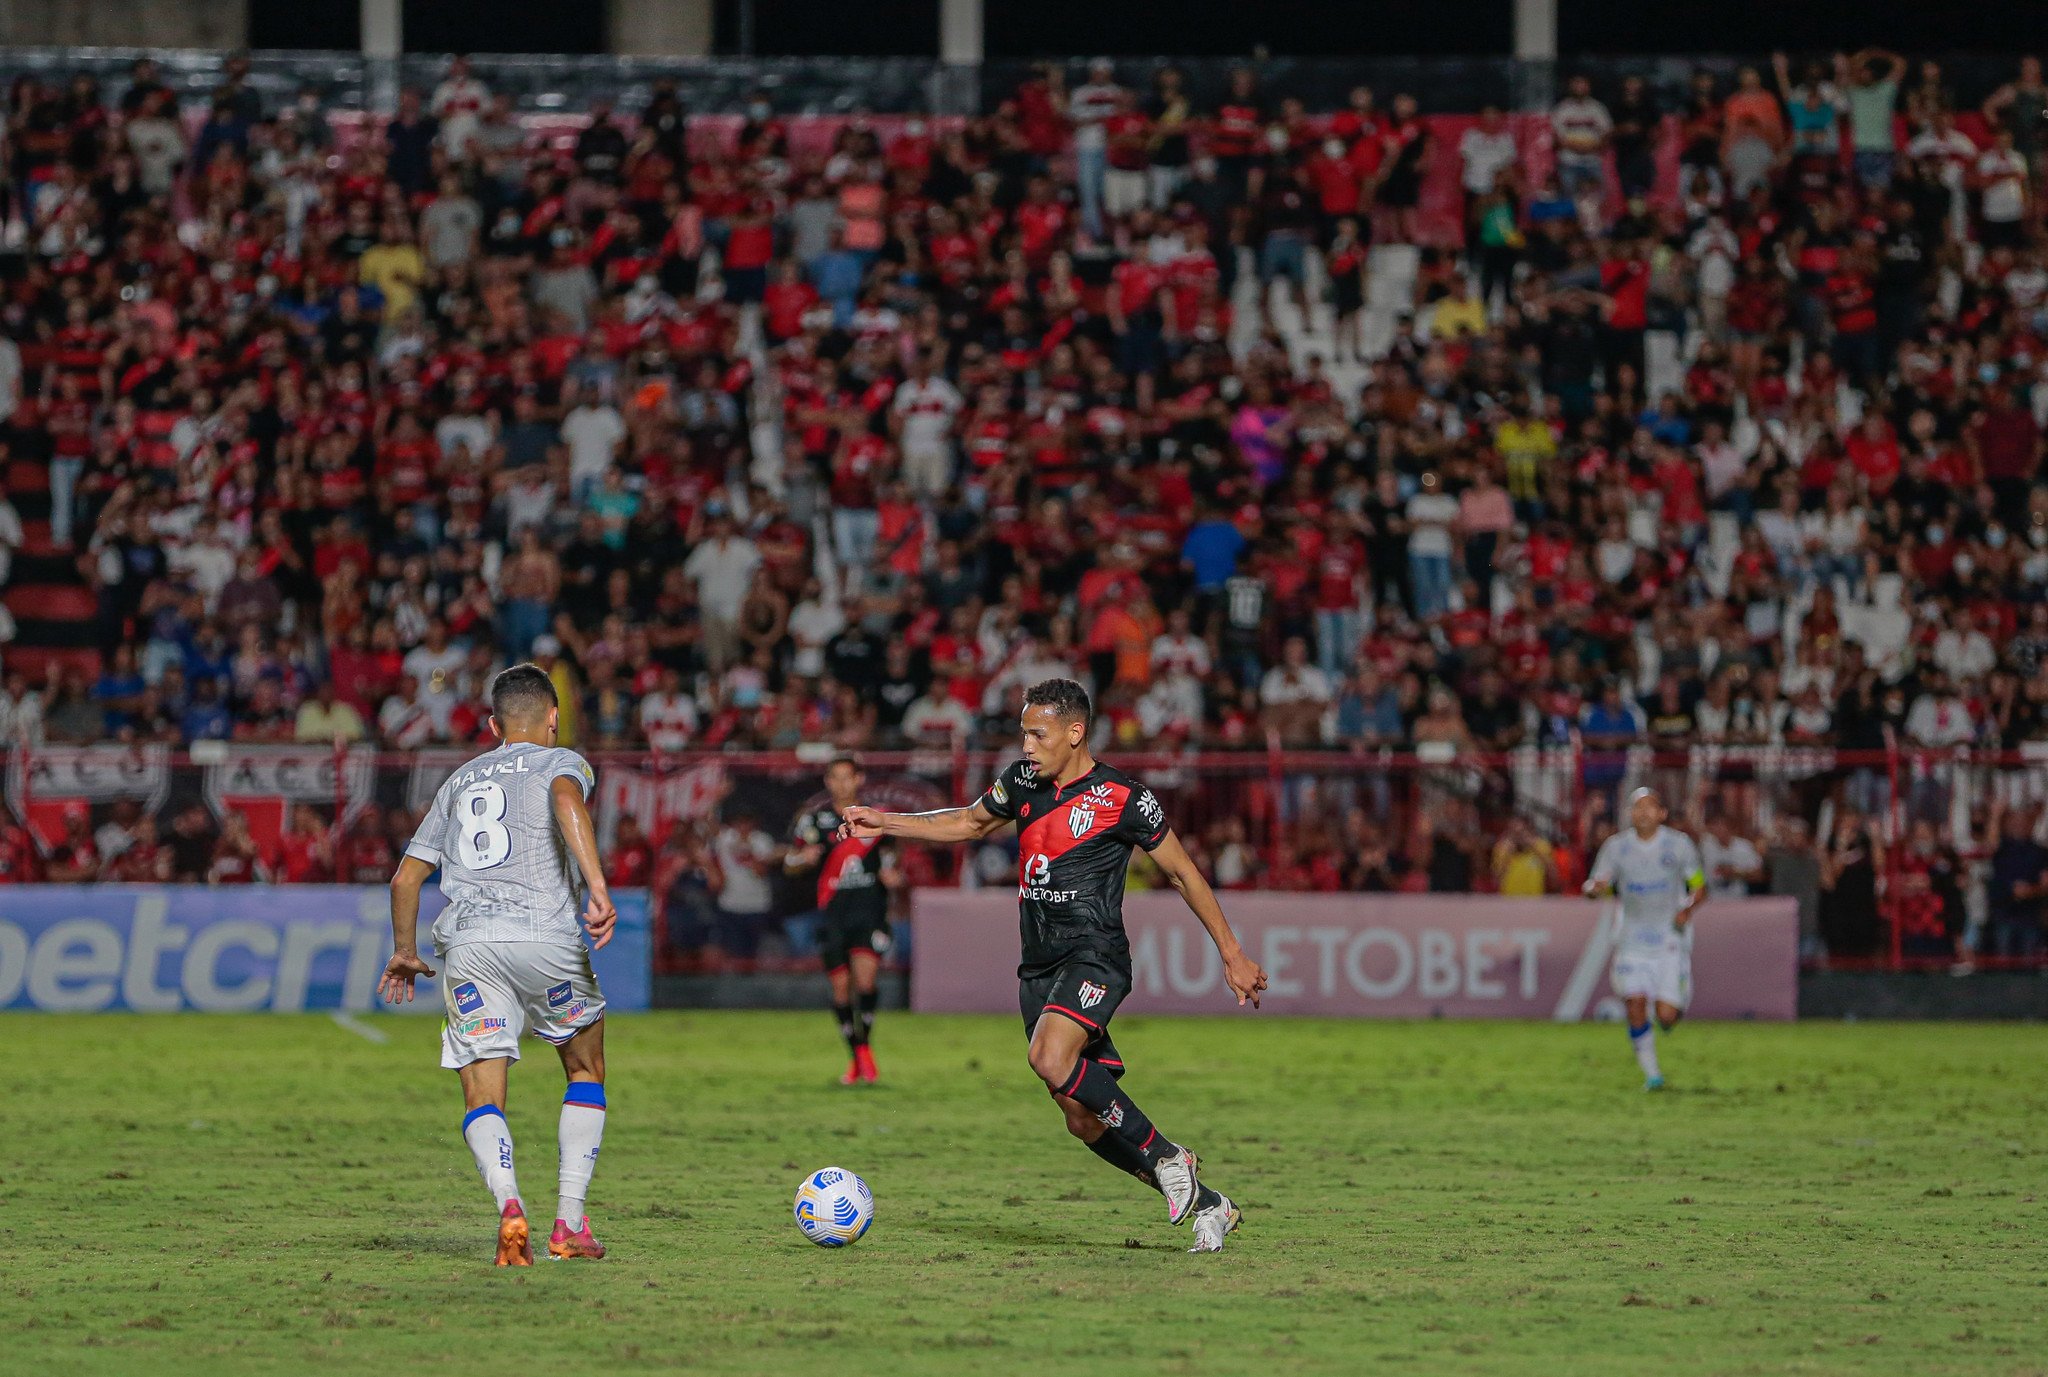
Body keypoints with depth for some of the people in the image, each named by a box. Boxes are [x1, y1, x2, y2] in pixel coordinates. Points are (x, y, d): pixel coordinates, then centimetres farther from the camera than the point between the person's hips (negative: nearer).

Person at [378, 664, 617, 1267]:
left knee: (482, 1099, 1)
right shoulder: (562, 761, 14)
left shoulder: (460, 781, 27)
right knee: (586, 1073, 18)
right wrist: (597, 886, -21)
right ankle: (570, 1222, 8)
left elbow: (406, 877, 27)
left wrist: (405, 952, 41)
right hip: (544, 933, -2)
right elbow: (566, 799, -12)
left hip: (467, 941, 3)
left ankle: (509, 1205, -27)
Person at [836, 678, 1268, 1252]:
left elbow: (1182, 872, 1)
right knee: (1085, 1123, 2)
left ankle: (1166, 1157, -18)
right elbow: (970, 823, 26)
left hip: (1094, 956, -6)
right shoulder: (1023, 780, 9)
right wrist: (883, 823, 16)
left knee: (1051, 1057, -33)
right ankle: (1206, 1206, 16)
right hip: (1039, 968, 6)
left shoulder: (1123, 799, -8)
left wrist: (1232, 954, 4)